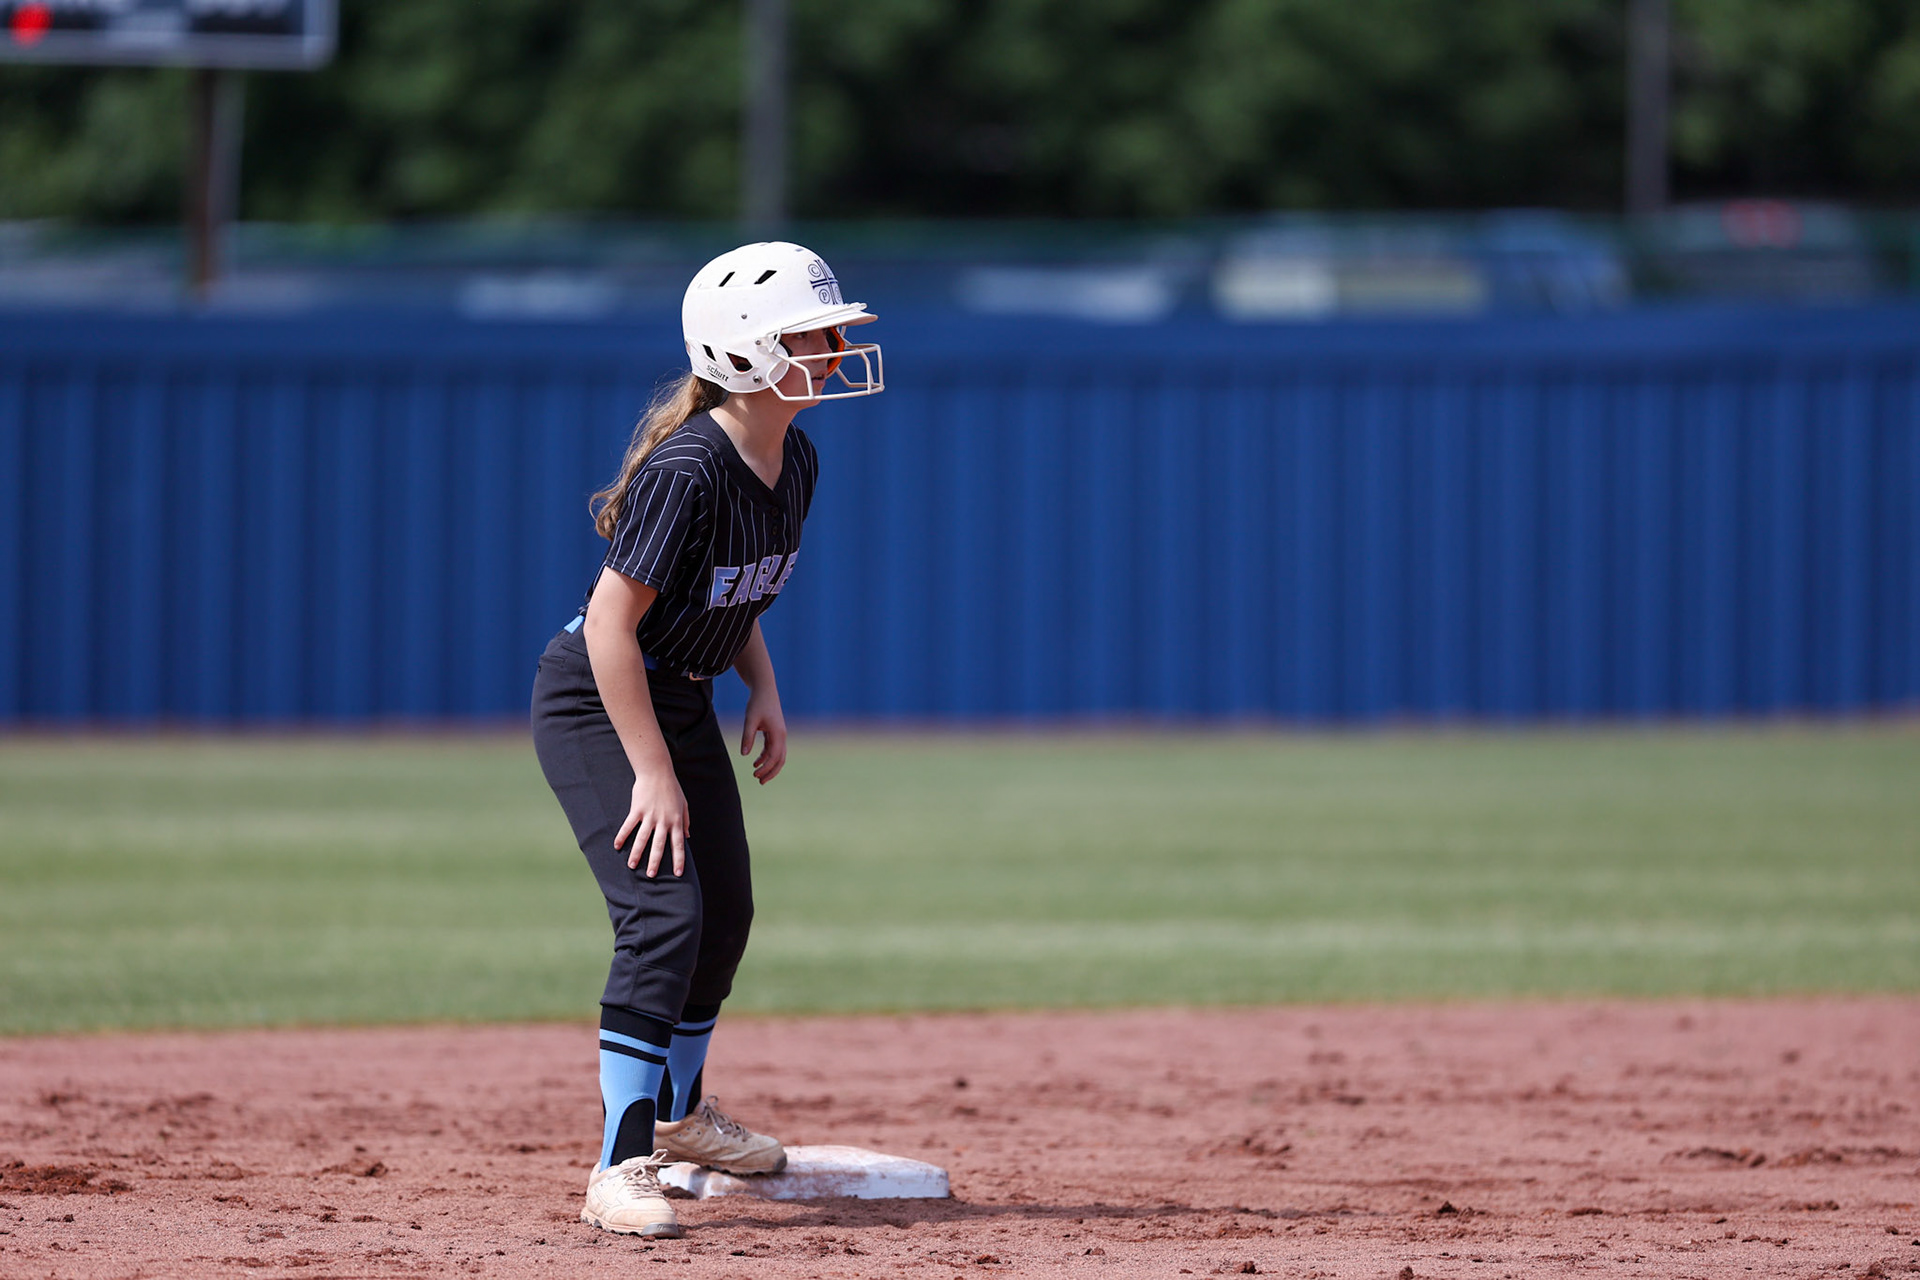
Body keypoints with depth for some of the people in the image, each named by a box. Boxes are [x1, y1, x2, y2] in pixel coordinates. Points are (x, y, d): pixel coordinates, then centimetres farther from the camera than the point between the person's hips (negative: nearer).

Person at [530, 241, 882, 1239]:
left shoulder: (793, 461, -2)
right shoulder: (688, 470, -29)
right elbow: (611, 619, -28)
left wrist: (763, 690, 3)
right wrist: (653, 775, -26)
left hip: (681, 698, 9)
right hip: (594, 705, -9)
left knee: (725, 911, 18)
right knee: (665, 911, -20)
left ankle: (679, 1111, 42)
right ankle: (623, 1168, -17)